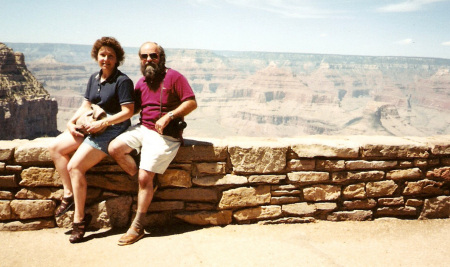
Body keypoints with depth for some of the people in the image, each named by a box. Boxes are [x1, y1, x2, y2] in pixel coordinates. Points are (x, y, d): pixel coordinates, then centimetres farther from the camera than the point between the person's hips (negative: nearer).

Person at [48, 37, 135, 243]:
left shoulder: (122, 81, -13)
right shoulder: (94, 78, 12)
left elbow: (128, 111, -18)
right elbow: (86, 105, 15)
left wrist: (102, 123, -22)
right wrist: (71, 122, -2)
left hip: (112, 130, -9)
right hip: (91, 127, 9)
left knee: (75, 167, -18)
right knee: (55, 147, 1)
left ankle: (79, 219, -7)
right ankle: (69, 194, 5)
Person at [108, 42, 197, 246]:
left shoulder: (173, 77, -5)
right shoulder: (141, 83, 15)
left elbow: (191, 103, -10)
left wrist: (168, 116, -19)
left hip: (165, 135, -7)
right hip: (142, 128, 7)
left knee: (145, 177, -12)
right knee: (114, 148, -16)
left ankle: (138, 227, 2)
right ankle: (145, 182, 3)